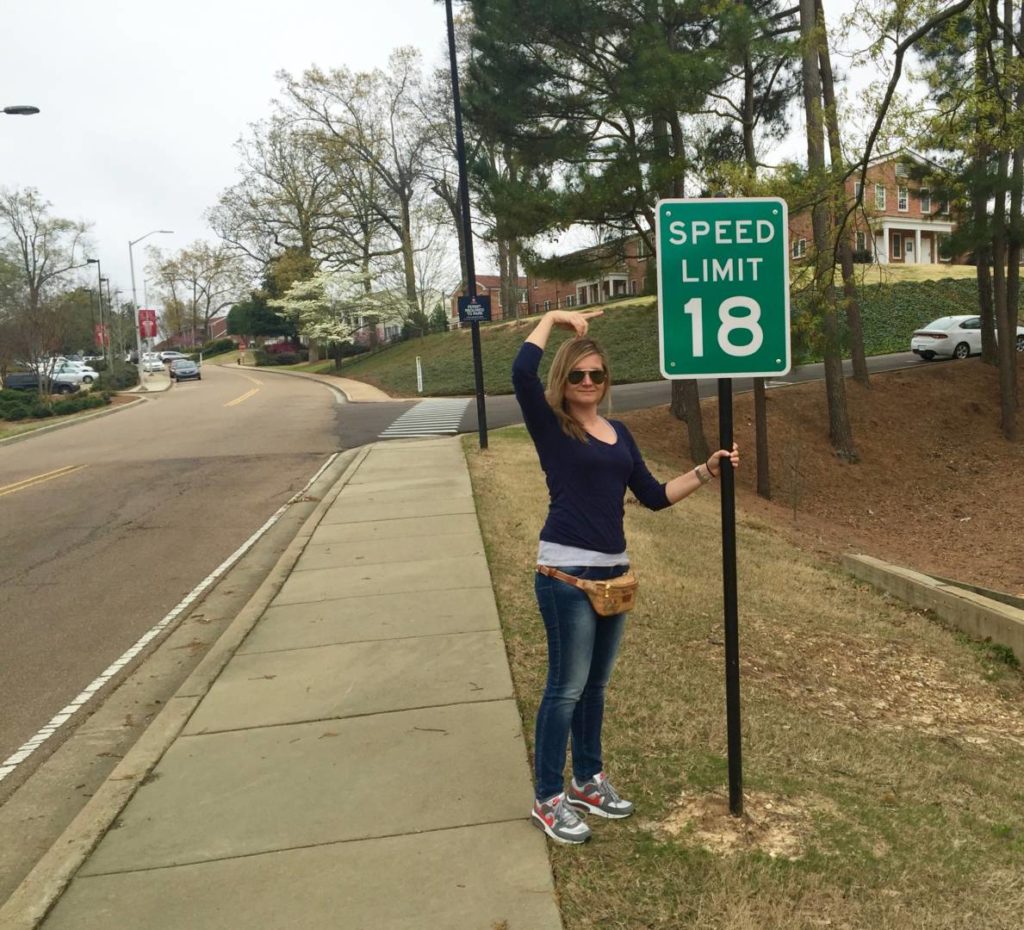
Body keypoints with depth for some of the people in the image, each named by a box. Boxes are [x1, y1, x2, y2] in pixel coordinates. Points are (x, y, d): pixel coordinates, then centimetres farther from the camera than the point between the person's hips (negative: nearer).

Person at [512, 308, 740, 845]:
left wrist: (706, 471, 5)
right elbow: (522, 370, -21)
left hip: (614, 571, 6)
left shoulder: (618, 434, 14)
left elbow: (654, 496, 14)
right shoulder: (550, 426, -4)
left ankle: (587, 782, 33)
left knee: (595, 684, 17)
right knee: (567, 687, 0)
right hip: (566, 573, -6)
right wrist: (553, 318, -9)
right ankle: (548, 801, 15)